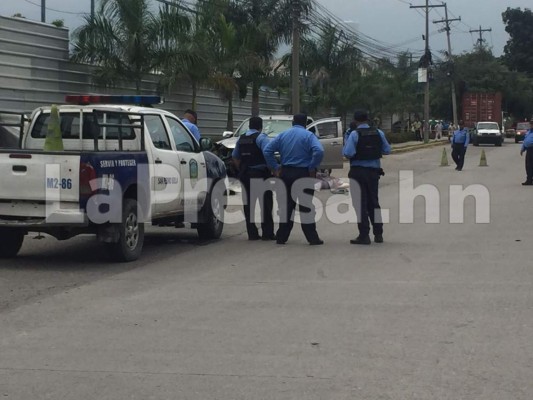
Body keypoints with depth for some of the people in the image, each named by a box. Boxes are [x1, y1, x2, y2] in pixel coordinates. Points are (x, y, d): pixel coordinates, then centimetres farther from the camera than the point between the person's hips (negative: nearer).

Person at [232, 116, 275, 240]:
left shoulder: (241, 138, 13)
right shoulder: (261, 137, -8)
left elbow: (235, 157, 17)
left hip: (245, 174, 6)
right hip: (260, 174, -6)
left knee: (248, 203, 8)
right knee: (265, 203, -1)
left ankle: (252, 233, 9)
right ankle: (267, 233, -2)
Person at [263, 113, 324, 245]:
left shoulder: (282, 135, 6)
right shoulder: (308, 136, -7)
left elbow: (267, 150, 2)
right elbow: (319, 151, -22)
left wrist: (276, 167, 4)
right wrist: (312, 168, -11)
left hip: (286, 173, 4)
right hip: (304, 173, -4)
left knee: (286, 205, 11)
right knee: (306, 206, 0)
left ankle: (282, 237, 13)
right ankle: (312, 238, 0)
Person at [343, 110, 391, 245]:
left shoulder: (354, 134, -12)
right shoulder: (378, 133, 3)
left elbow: (348, 153, -21)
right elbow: (387, 150, 7)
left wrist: (345, 143, -2)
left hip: (358, 171, -5)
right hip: (374, 171, 5)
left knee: (360, 203, 1)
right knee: (373, 202, 16)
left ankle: (364, 235, -1)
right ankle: (378, 234, 18)